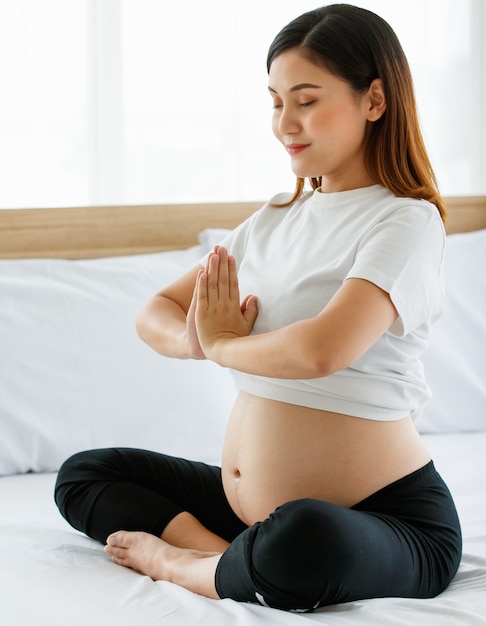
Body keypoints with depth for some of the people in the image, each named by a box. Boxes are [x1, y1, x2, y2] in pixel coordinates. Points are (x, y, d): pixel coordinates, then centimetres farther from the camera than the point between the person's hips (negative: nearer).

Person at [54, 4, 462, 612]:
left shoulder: (407, 220, -12)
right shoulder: (277, 218, 12)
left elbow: (323, 350, -29)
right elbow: (154, 313, 13)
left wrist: (224, 344, -9)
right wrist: (193, 339, -12)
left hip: (384, 513, -8)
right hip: (247, 500, 8)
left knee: (301, 541, -42)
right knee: (82, 474, 14)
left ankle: (180, 562, -9)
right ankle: (224, 556, -9)